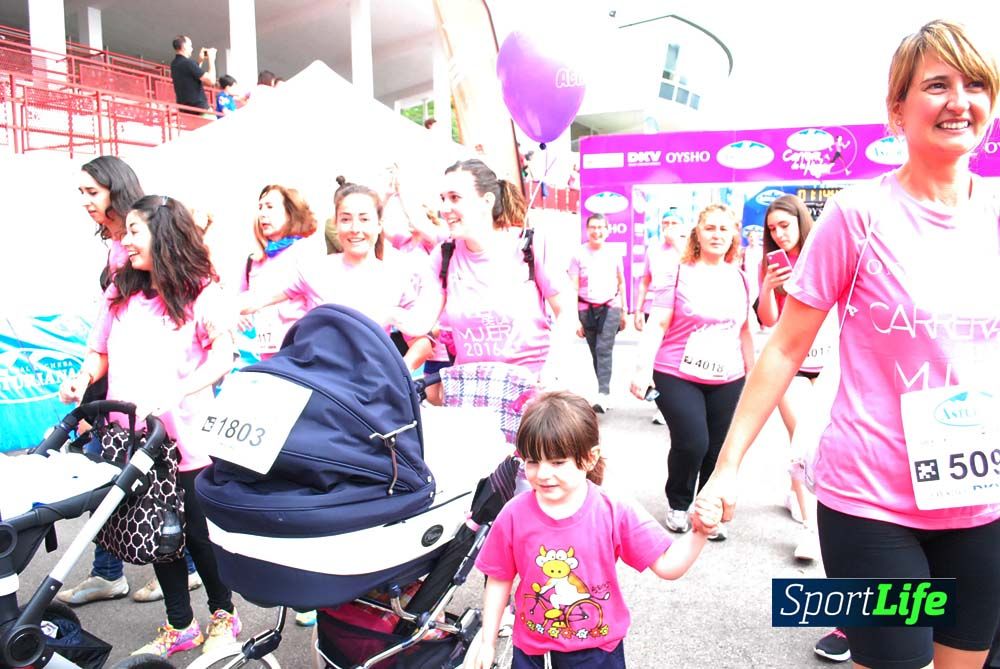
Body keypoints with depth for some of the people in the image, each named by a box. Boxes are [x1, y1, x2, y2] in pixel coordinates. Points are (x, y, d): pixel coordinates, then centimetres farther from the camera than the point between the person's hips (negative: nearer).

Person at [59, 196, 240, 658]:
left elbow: (222, 358, -15)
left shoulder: (201, 293, -6)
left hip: (185, 441, -5)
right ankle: (180, 626, 31)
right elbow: (99, 352, 19)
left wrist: (174, 395, -28)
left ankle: (223, 614, 29)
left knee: (198, 532, 6)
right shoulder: (120, 294, 10)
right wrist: (83, 378, -3)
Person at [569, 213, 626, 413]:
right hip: (587, 309, 1)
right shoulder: (579, 254, -2)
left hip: (610, 308, -1)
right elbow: (574, 288, -3)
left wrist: (624, 311, 16)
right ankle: (605, 393, 20)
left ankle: (603, 395, -18)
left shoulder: (613, 254, 4)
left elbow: (621, 283, 15)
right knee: (595, 353, 8)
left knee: (604, 350, -14)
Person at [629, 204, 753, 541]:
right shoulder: (679, 273, -2)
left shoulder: (739, 278, 9)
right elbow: (658, 324, -7)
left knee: (718, 450, 2)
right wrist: (642, 369, -15)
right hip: (677, 376, -4)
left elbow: (744, 329, 17)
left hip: (727, 380, 4)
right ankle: (678, 505, 14)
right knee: (692, 442, -14)